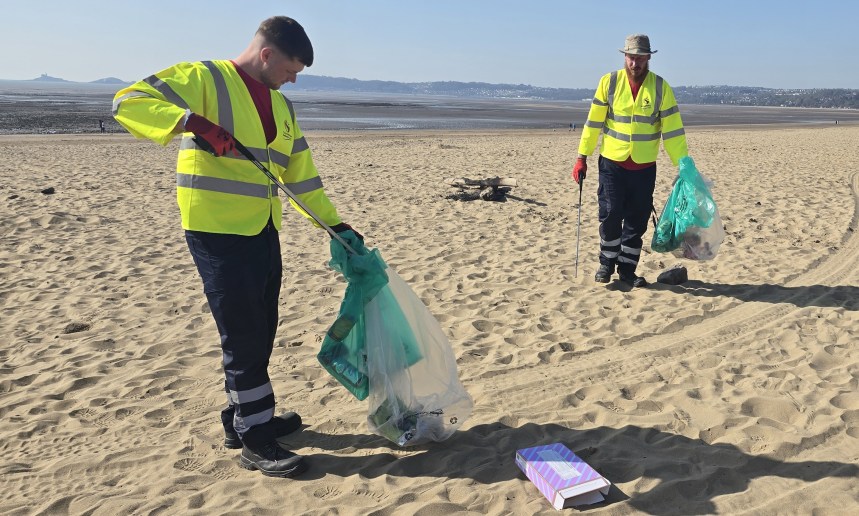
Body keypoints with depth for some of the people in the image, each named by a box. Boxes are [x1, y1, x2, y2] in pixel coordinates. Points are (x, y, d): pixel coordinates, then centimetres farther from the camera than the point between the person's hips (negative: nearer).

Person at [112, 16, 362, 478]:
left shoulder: (282, 106, 15)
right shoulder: (204, 78, -7)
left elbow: (301, 175, 17)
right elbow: (128, 101, -15)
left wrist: (334, 223, 13)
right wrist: (193, 121, -29)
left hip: (263, 232, 8)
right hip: (216, 231, -8)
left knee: (260, 334, 14)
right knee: (243, 336, -4)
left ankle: (243, 418, 31)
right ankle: (255, 442, 8)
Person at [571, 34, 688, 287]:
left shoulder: (661, 87, -2)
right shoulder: (609, 82, -3)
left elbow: (673, 130, -2)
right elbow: (593, 122, 0)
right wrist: (582, 157, -2)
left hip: (644, 167, 1)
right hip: (612, 163, -1)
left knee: (637, 220, 6)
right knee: (610, 215, -2)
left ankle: (627, 269, 20)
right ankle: (607, 263, 19)